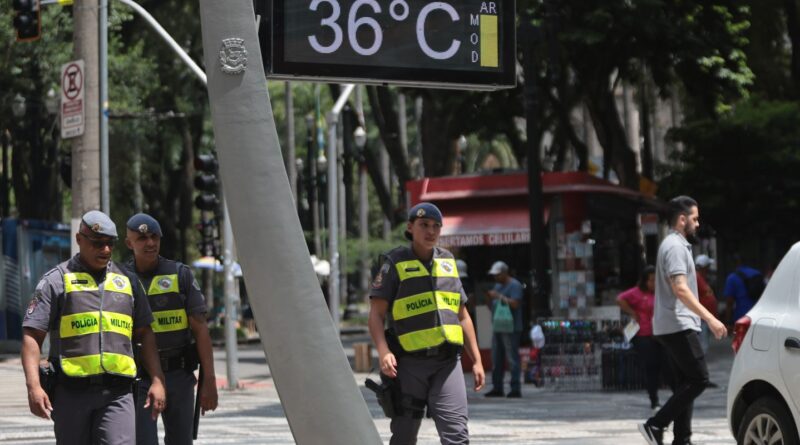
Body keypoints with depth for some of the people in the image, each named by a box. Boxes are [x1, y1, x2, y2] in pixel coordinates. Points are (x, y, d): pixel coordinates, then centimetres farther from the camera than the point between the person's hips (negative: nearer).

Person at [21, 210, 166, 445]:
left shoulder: (127, 281, 15)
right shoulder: (57, 280, 3)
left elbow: (145, 335, 19)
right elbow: (32, 335, -3)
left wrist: (157, 381, 9)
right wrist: (33, 386, -15)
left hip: (117, 393, 2)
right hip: (71, 391, -2)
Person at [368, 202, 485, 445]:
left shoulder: (447, 262, 15)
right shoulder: (395, 263, 0)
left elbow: (462, 315, 20)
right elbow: (376, 314, -5)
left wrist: (476, 360, 15)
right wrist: (384, 352, -21)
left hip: (447, 361, 3)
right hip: (410, 363, -3)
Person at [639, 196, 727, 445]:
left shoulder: (676, 245, 20)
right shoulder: (675, 246, -13)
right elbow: (680, 289, -23)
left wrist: (704, 318, 26)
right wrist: (710, 318, -27)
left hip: (675, 326, 11)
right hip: (678, 325, -11)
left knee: (686, 383, 8)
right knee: (699, 379, -12)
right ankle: (656, 425, -13)